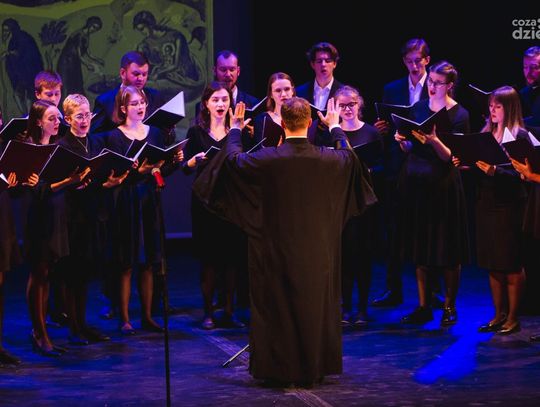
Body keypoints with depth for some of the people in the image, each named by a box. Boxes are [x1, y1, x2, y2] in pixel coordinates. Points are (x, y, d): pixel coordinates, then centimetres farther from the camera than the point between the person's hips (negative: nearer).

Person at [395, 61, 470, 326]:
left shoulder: (459, 114, -6)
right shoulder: (419, 108, 8)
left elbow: (451, 157, -11)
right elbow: (410, 150, 13)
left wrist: (434, 141, -27)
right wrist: (402, 141, -8)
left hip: (442, 186, -5)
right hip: (414, 182, 5)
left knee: (447, 251, 2)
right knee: (420, 247, 9)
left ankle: (449, 307, 14)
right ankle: (424, 306, 17)